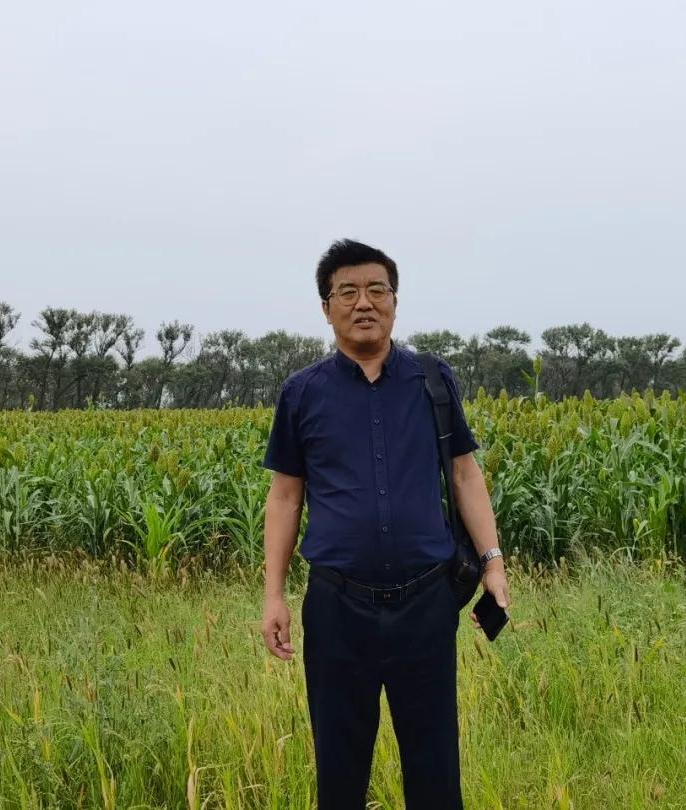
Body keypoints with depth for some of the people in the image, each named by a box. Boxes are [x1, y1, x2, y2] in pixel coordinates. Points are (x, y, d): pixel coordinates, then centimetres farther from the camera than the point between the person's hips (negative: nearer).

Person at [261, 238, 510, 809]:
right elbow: (285, 496, 6)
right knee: (339, 760, 11)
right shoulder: (302, 393, 2)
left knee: (434, 758, 10)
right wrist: (274, 595, 1)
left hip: (425, 601, 0)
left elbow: (465, 472, 8)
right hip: (338, 605, 0)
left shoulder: (434, 381, 4)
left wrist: (492, 560, -1)